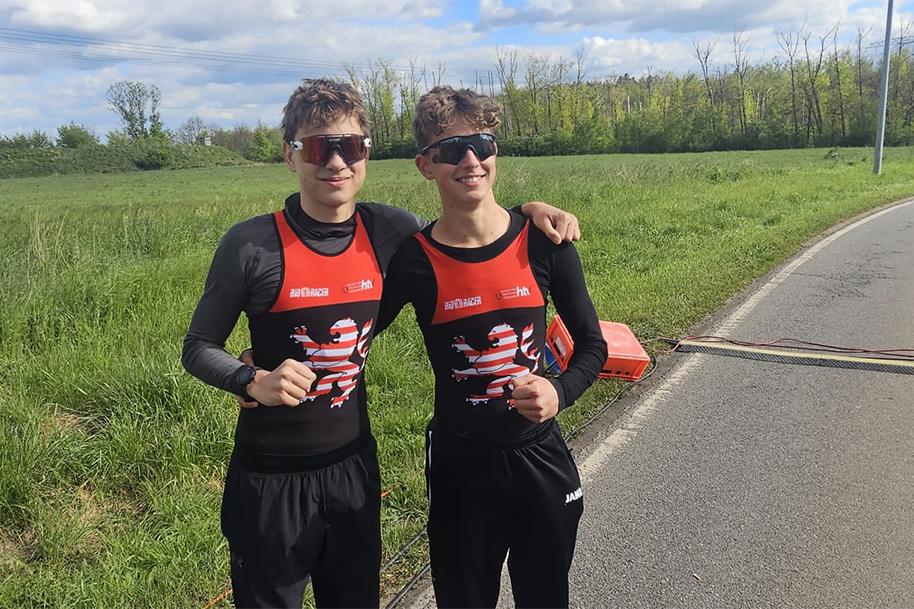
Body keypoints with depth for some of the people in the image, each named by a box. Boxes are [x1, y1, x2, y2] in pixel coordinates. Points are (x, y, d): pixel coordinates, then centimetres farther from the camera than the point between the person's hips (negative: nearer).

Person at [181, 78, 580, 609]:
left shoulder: (390, 230, -6)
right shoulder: (251, 245, -15)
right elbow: (199, 348, -5)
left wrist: (527, 209, -3)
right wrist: (255, 381, -25)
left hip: (354, 464, 4)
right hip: (272, 479, -3)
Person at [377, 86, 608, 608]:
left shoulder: (543, 242, -8)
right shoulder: (413, 260, -10)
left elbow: (593, 344, 2)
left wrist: (560, 392, -17)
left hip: (540, 458, 1)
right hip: (458, 467, -1)